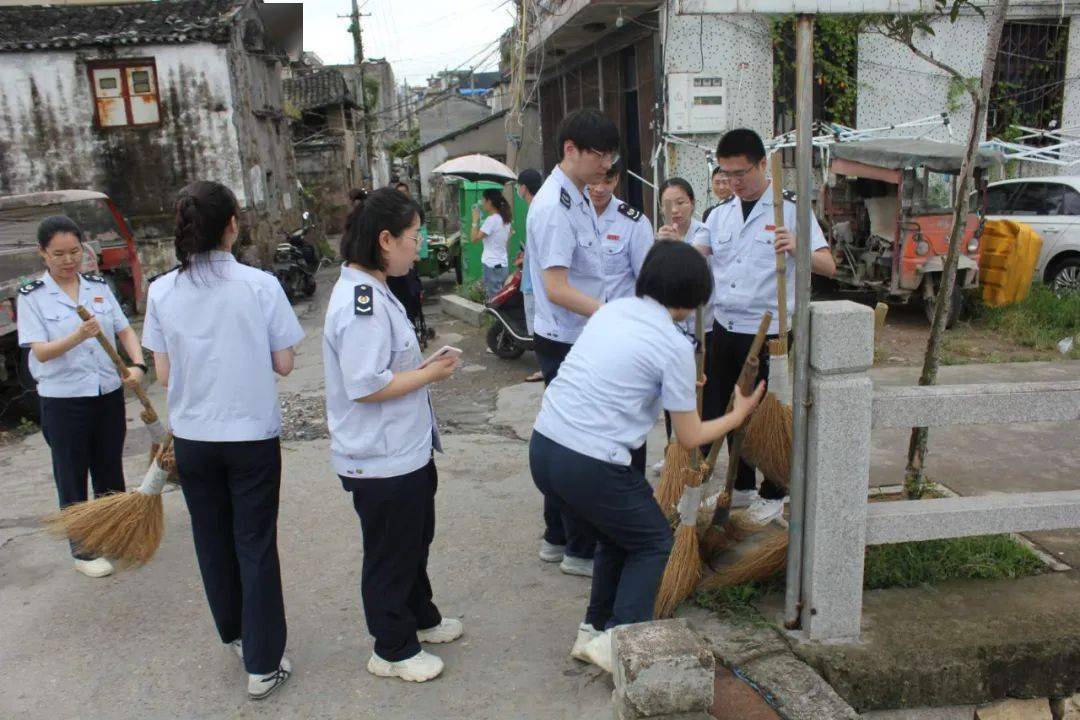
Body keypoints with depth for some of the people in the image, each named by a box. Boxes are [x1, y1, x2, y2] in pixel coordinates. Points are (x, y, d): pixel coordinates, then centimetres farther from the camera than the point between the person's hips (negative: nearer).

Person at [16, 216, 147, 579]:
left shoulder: (99, 287, 5)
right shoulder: (31, 297, -6)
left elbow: (125, 331, 4)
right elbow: (41, 352, -13)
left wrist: (137, 364, -15)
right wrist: (79, 336, -31)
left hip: (108, 395, 4)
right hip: (63, 401, -3)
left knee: (110, 472, 15)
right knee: (72, 479, 9)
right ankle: (82, 550, 23)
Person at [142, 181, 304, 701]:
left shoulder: (161, 292, -5)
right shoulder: (260, 285, -13)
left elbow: (163, 375, 0)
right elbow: (283, 364, -8)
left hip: (192, 437, 3)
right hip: (253, 435, -3)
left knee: (212, 540, 20)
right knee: (255, 546, 8)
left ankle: (235, 634, 40)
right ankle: (262, 664, 14)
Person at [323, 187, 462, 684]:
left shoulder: (371, 291, 7)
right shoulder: (361, 302, -26)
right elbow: (365, 386, -30)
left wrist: (422, 366, 6)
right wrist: (429, 374, -20)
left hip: (406, 450, 10)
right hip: (381, 461, -10)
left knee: (416, 539, 26)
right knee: (390, 555, 9)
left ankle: (421, 618, 47)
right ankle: (393, 649, 30)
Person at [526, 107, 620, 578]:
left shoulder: (580, 199, 13)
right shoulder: (554, 207, -19)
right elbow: (557, 288, -26)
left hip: (580, 340, 10)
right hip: (564, 344, -10)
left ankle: (557, 538, 30)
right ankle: (580, 551, 13)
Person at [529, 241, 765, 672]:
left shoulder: (611, 310, 12)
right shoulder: (675, 347, -7)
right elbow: (690, 437, 2)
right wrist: (738, 414, 20)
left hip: (543, 445, 7)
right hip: (591, 465, -7)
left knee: (617, 536, 27)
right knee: (653, 543, 17)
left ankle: (594, 629, 31)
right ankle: (618, 641, 7)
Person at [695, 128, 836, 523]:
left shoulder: (790, 210, -8)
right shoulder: (720, 214, 9)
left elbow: (828, 266, -14)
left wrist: (797, 249, -34)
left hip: (765, 332, -5)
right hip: (724, 328, 6)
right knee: (726, 411, 15)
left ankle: (773, 495, 26)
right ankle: (742, 486, 34)